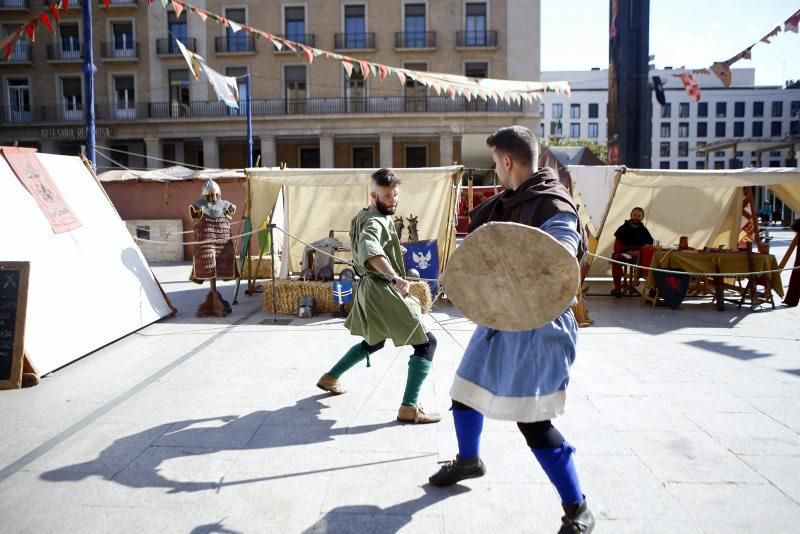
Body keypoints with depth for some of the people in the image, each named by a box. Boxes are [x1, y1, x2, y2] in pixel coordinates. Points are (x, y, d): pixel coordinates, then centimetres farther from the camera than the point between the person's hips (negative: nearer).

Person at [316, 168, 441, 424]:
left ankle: (330, 378, 40)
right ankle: (409, 408, -11)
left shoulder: (363, 216, 13)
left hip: (369, 288, 10)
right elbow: (369, 249, -42)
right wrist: (394, 277, -54)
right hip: (384, 291, -10)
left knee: (373, 342, 31)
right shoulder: (376, 221, -19)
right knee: (426, 342, -8)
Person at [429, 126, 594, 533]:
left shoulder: (552, 204, -18)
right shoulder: (511, 200, 10)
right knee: (465, 388, 21)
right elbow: (476, 226, 15)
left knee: (531, 418, -9)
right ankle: (468, 460, 47)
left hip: (537, 325, -9)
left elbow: (563, 252, -33)